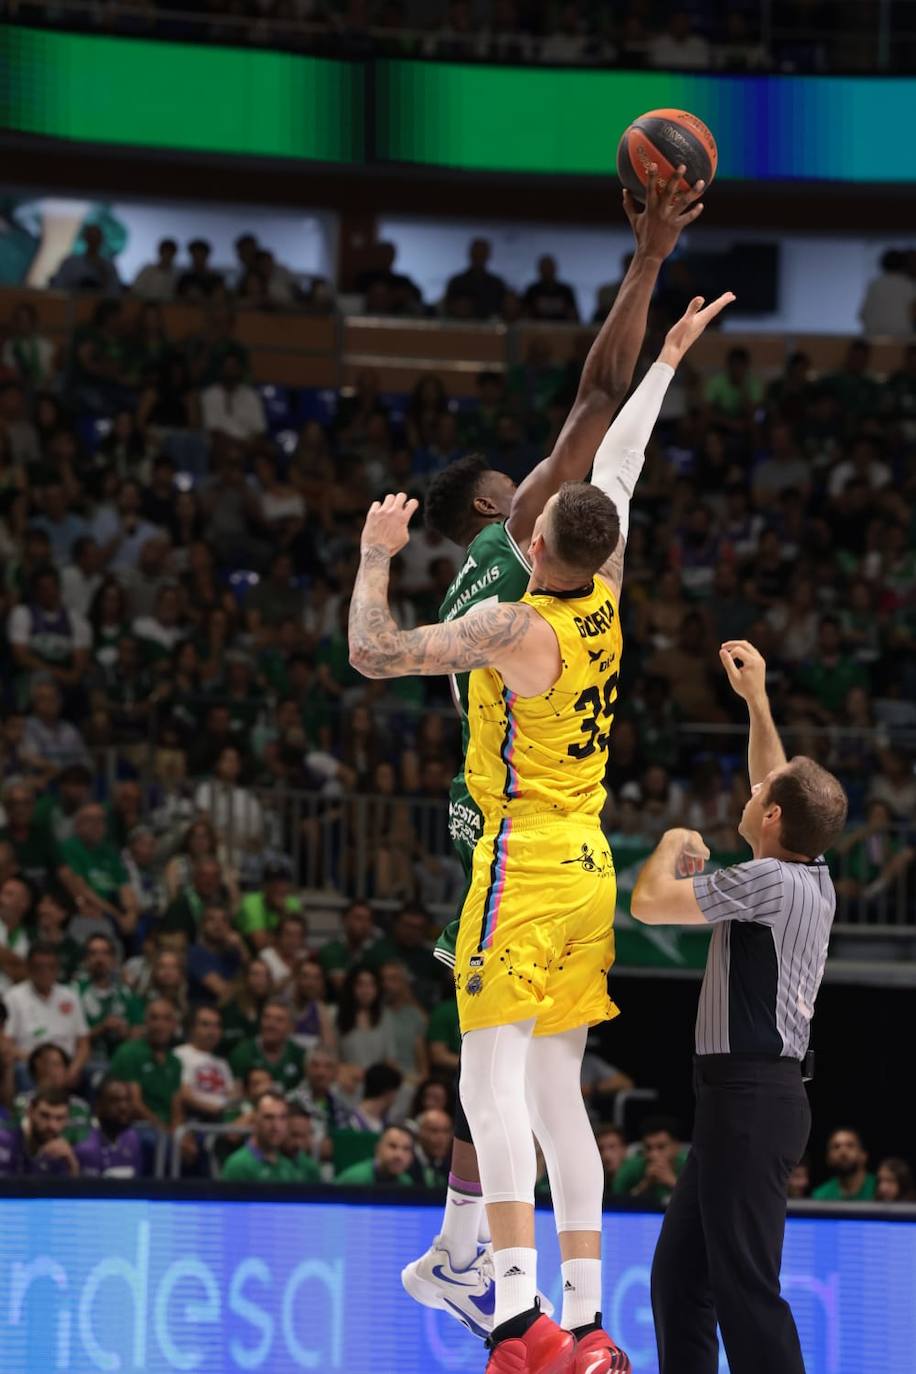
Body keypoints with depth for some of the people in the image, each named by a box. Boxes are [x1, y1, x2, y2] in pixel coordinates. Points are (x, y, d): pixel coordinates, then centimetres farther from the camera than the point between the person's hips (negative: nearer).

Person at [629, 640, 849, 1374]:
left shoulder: (769, 880, -15)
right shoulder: (815, 878, 11)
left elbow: (649, 902, -11)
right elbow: (787, 791, 29)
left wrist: (673, 845, 9)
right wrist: (756, 698, 32)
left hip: (750, 1097, -10)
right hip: (754, 1096, 10)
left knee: (745, 1285, -13)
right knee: (679, 1273, 13)